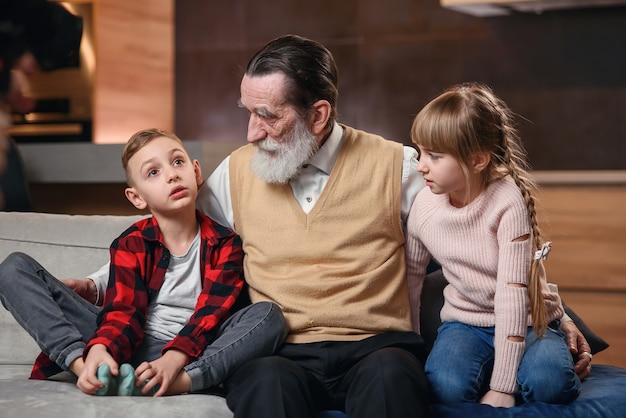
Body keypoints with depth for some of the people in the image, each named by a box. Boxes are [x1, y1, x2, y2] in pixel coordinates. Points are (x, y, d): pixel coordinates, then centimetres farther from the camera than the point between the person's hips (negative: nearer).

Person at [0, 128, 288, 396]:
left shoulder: (225, 244, 2)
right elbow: (123, 311, -9)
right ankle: (85, 368, -31)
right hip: (130, 348, 2)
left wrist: (172, 361, -31)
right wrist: (101, 350, -33)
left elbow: (210, 314, -10)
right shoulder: (131, 244, 5)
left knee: (269, 315, -28)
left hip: (190, 355, -1)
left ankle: (177, 382, -44)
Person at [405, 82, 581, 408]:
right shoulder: (424, 205, -8)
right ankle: (486, 365, 1)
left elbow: (512, 294, -26)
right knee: (447, 386, -30)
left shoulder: (508, 202, -22)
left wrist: (502, 386, -28)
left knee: (548, 384, -33)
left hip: (525, 321, -2)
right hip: (466, 322, 2)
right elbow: (409, 281, 8)